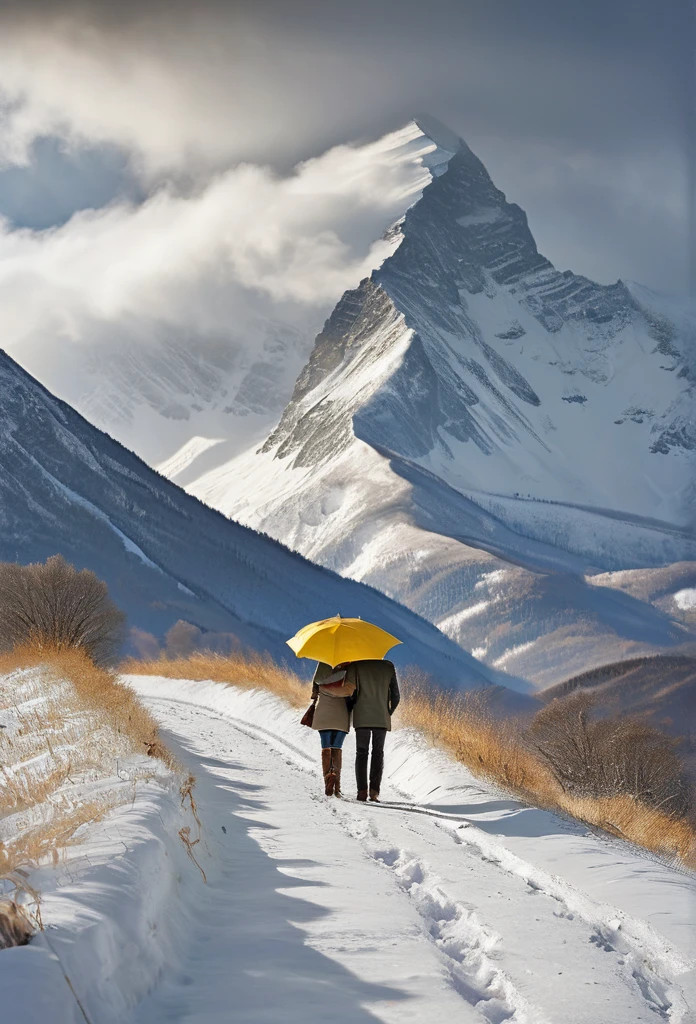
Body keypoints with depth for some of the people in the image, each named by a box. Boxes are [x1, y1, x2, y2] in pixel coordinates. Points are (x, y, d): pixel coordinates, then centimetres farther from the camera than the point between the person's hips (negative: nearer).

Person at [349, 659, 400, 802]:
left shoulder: (357, 665, -1)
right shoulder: (388, 667, 6)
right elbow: (395, 696, 7)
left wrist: (350, 710, 9)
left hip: (362, 718, -1)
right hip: (382, 718, 1)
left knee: (361, 753, 6)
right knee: (378, 753, 8)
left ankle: (362, 791, -4)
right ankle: (374, 791, -4)